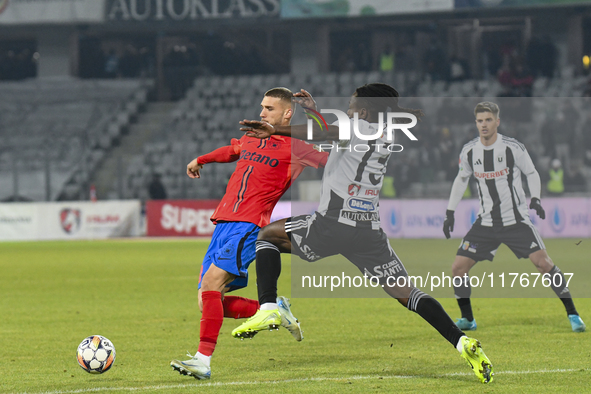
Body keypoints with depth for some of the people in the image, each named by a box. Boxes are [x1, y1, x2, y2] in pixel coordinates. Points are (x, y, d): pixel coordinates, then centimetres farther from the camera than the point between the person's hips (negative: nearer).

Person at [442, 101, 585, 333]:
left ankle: (572, 314, -7)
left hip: (516, 220, -3)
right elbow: (461, 179, 16)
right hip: (486, 223, 3)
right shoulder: (469, 151, -2)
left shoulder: (513, 148, -11)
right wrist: (450, 213, 12)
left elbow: (532, 173, 2)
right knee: (458, 268, -6)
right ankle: (467, 320, 13)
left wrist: (535, 199, -15)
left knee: (543, 262, -18)